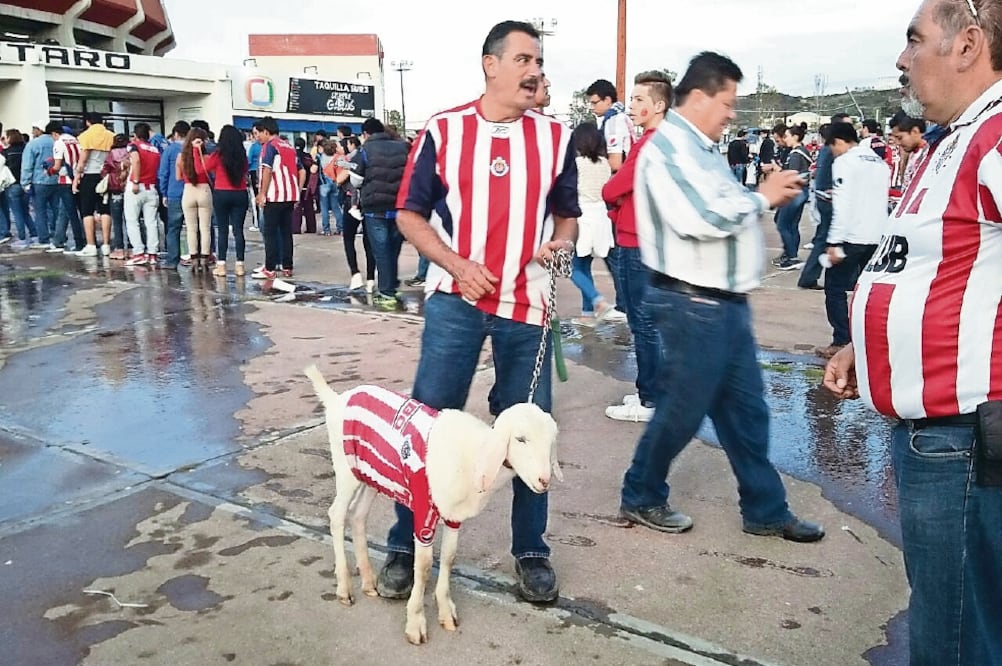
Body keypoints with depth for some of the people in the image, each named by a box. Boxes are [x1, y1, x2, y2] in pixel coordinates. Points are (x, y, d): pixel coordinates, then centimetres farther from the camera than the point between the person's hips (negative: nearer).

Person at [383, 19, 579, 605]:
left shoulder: (555, 137, 5)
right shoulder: (442, 131, -1)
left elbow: (567, 216, 14)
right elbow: (410, 215, 2)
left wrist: (560, 242, -9)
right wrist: (457, 264, -12)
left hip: (526, 302, 2)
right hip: (456, 298, -1)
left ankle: (531, 551, 24)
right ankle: (406, 546, 18)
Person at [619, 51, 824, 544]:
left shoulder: (701, 148, 16)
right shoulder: (668, 147, -15)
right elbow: (703, 218, -26)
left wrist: (767, 195, 4)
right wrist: (761, 197, -12)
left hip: (724, 301, 10)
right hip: (693, 304, -10)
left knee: (746, 410, 15)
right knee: (682, 410, 4)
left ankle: (765, 510, 27)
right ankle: (640, 498, 24)